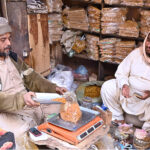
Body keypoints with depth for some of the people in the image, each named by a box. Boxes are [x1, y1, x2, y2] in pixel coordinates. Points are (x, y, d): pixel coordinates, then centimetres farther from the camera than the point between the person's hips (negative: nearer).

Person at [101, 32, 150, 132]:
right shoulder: (136, 53, -3)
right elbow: (121, 73, 1)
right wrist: (124, 85, -20)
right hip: (129, 93, 4)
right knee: (107, 87, -16)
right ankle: (118, 117, 2)